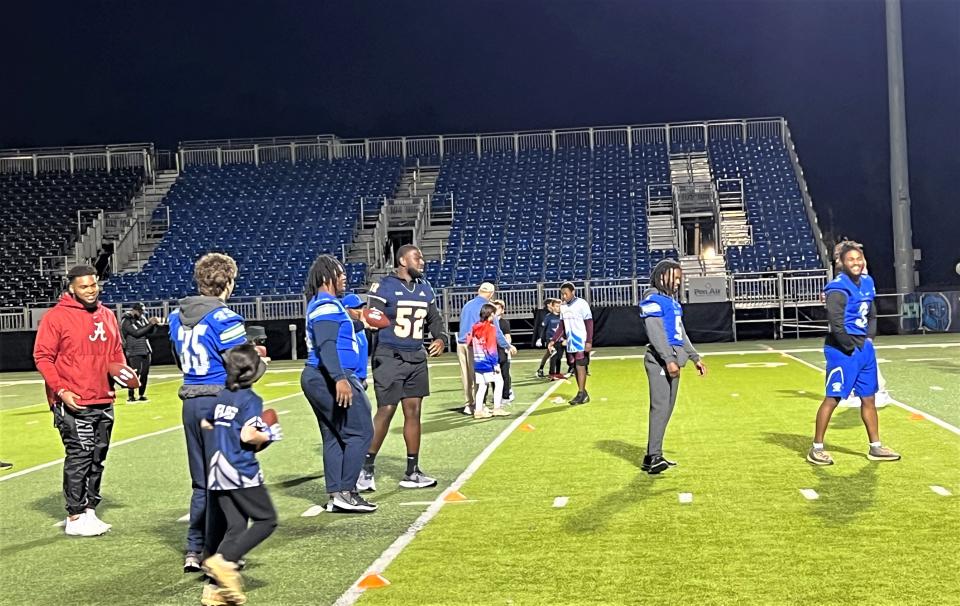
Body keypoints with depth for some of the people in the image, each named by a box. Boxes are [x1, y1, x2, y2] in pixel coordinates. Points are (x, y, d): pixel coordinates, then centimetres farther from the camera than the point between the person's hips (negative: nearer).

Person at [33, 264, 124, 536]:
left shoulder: (107, 315, 11)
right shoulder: (56, 317, -7)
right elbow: (42, 357, -7)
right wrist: (61, 390, -15)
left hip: (104, 402, 6)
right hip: (73, 403, -6)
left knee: (97, 458, 11)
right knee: (79, 458, -6)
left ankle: (89, 510, 22)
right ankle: (75, 518, 3)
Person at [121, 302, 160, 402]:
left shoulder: (142, 318, 11)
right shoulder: (126, 321, -10)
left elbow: (149, 332, 10)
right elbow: (136, 333, -20)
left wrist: (153, 324, -9)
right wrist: (150, 324, -20)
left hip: (145, 351, 7)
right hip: (134, 353, -7)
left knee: (144, 374, 8)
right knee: (135, 374, -9)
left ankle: (142, 395, 16)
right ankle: (130, 396, -3)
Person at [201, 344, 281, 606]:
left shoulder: (222, 396, 12)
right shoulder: (251, 400, -10)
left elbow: (205, 424, 24)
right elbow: (248, 436, -20)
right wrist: (268, 435, -3)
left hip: (216, 470, 8)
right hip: (240, 470, -8)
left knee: (236, 527, 10)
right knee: (267, 520, 3)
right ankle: (224, 560, -12)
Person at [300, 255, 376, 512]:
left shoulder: (321, 305, 19)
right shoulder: (328, 305, -12)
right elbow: (327, 345, -24)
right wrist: (340, 379, -31)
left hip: (317, 378, 10)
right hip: (329, 378, -10)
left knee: (334, 437, 12)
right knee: (360, 432, -5)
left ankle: (335, 495, 14)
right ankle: (345, 492, -4)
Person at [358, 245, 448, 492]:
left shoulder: (425, 289, 12)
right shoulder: (384, 287, -8)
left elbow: (434, 319, 19)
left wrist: (440, 339, 2)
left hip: (416, 358, 6)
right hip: (389, 358, -6)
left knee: (413, 411, 7)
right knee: (386, 411, -5)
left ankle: (412, 472, 16)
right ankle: (367, 467, 11)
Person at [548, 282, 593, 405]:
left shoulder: (581, 304, -10)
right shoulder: (563, 307, 9)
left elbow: (589, 324, -11)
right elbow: (561, 326, 14)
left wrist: (589, 342, -17)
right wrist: (553, 341, 6)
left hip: (581, 343, -6)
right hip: (570, 343, 6)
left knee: (580, 366, -8)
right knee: (575, 367, 7)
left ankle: (581, 394, -5)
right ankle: (583, 394, 14)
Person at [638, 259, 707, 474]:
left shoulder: (672, 300, 20)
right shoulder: (653, 299, -8)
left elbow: (681, 333, 25)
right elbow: (656, 333, -17)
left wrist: (695, 357, 23)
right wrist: (669, 359, -24)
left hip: (672, 361, 9)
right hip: (659, 360, -9)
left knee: (667, 408, 8)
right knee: (660, 406, -14)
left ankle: (653, 456, 12)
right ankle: (654, 457, -15)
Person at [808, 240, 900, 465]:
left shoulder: (867, 282, 9)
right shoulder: (838, 288, -17)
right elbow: (836, 323, -22)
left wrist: (869, 338, 7)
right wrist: (851, 347, -13)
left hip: (864, 348, 8)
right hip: (843, 351, -8)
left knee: (869, 398, 15)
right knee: (832, 398, -3)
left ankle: (875, 447, 26)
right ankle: (816, 449, 7)